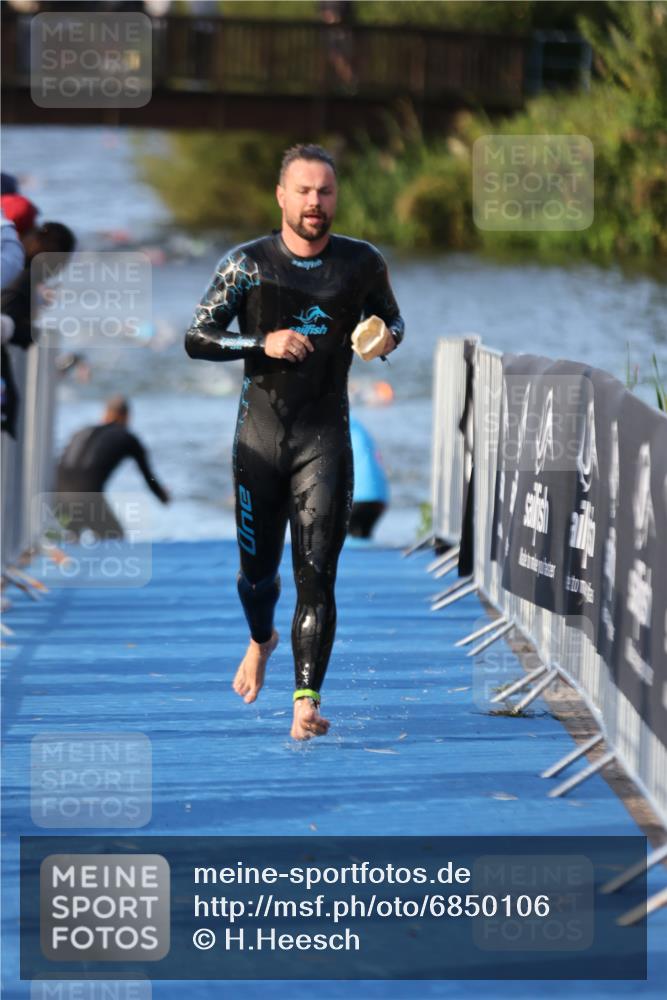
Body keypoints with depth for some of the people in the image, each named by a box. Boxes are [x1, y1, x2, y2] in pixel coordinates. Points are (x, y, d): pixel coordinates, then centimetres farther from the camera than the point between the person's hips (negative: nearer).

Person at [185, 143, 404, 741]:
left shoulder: (362, 263, 2)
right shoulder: (248, 263, -2)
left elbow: (392, 318, 19)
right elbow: (197, 339, -2)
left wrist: (386, 338, -5)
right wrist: (263, 343, -18)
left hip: (325, 438, 0)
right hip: (260, 433, 1)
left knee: (317, 573, -11)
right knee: (257, 566, 12)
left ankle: (307, 702, -14)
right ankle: (261, 641, 46)